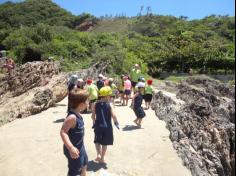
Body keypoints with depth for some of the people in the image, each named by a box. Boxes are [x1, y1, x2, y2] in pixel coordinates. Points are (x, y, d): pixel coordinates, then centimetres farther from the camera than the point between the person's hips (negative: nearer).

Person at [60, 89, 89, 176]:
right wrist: (71, 148, -40)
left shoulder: (77, 114, -3)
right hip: (74, 149, -9)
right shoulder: (72, 117, -32)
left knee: (84, 164, 30)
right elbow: (63, 132, -35)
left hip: (80, 146, 9)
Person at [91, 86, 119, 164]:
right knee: (105, 143, 14)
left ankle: (98, 154, 7)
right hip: (107, 126, -2)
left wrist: (94, 122, 15)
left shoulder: (96, 104, -6)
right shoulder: (109, 105, -14)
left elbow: (93, 115, -2)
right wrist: (116, 122, 0)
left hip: (98, 126, 2)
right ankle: (102, 158, 23)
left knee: (97, 141, 23)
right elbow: (113, 116, -18)